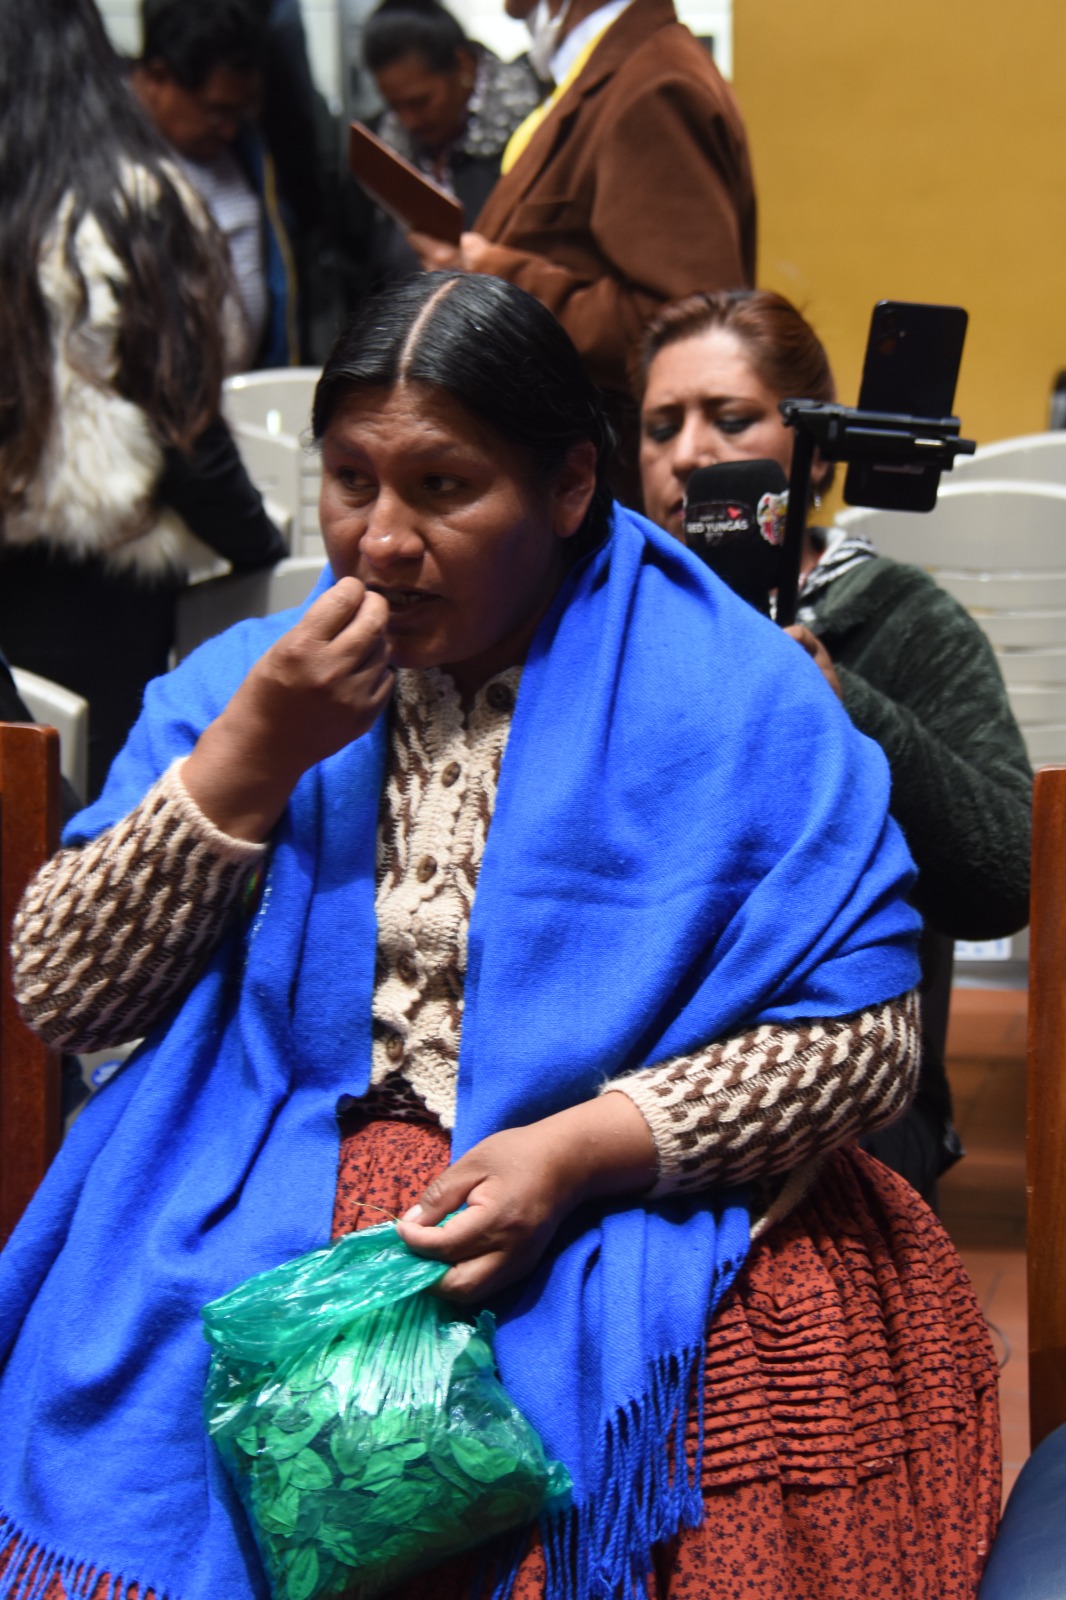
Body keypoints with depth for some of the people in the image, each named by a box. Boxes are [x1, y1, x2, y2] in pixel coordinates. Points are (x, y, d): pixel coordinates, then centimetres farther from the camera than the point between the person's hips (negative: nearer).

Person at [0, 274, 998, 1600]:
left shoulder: (734, 699, -1)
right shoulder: (243, 681, 11)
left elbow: (864, 1031, -5)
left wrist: (580, 1149, -18)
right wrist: (254, 754, -7)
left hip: (630, 1205, -1)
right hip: (263, 1200, 2)